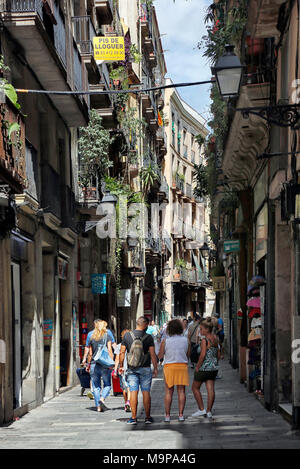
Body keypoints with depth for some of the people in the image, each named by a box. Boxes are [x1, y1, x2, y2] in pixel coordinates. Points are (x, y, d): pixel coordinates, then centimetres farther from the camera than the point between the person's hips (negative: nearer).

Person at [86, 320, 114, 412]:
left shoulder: (92, 338, 8)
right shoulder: (107, 337, -1)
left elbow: (90, 353, 10)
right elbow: (109, 350, -9)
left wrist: (88, 365, 19)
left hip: (94, 364, 3)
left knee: (96, 386, 7)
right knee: (107, 385, 8)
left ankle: (98, 406, 4)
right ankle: (102, 398, -17)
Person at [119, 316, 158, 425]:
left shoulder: (127, 336, -2)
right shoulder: (149, 337, -8)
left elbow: (122, 352, 1)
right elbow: (152, 354, -7)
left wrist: (121, 366, 12)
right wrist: (155, 368, 1)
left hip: (132, 370, 1)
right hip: (145, 369, -1)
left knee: (133, 392, 1)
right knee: (146, 392, 5)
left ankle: (133, 418, 0)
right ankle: (148, 417, 9)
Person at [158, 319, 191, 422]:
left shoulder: (165, 341, -5)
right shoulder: (185, 340, 0)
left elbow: (160, 356, 2)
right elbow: (188, 354, 8)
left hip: (169, 366, -1)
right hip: (182, 366, 1)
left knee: (169, 392, 4)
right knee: (181, 391, 5)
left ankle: (167, 415, 3)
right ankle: (181, 414, 2)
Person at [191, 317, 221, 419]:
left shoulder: (205, 340, -17)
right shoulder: (215, 338, 7)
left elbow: (203, 355, -21)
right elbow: (218, 354, 12)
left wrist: (197, 366, -12)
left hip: (204, 368, -7)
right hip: (214, 368, 7)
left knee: (195, 388, 10)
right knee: (210, 389, 5)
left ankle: (201, 409, 9)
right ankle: (209, 411, 5)